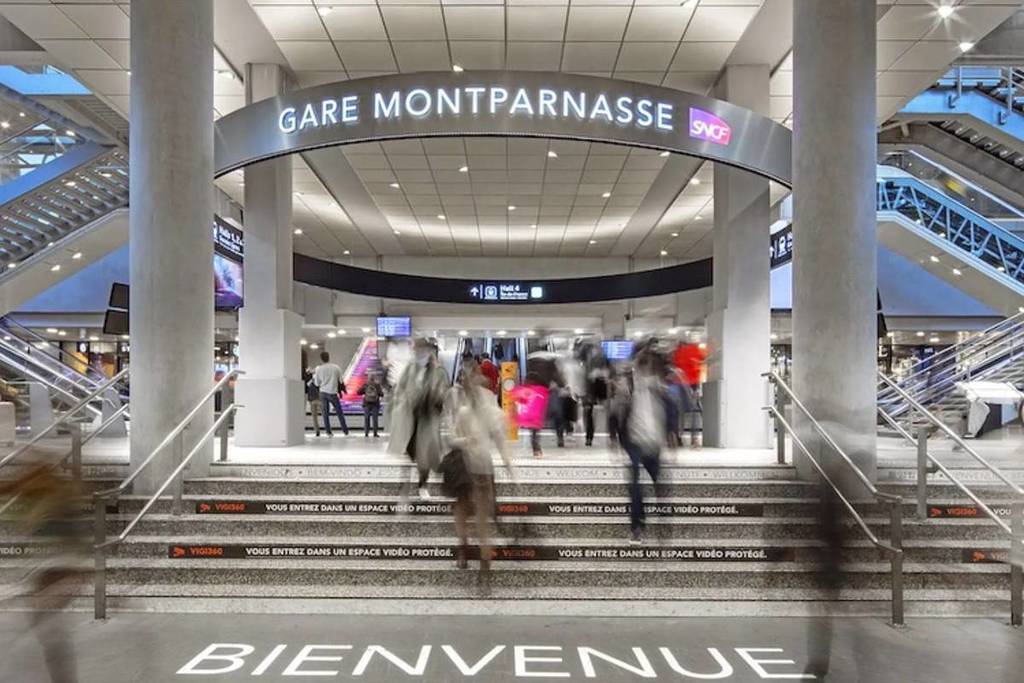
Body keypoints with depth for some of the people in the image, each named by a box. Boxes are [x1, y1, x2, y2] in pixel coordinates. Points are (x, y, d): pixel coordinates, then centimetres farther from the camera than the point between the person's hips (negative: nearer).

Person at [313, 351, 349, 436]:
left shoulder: (318, 369, -3)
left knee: (325, 413, 7)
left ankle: (328, 432, 3)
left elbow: (317, 383, 4)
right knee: (339, 412, 9)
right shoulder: (336, 367, -3)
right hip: (333, 393, 0)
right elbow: (341, 381, 3)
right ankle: (346, 431, 11)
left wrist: (314, 375, 18)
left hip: (323, 393, 0)